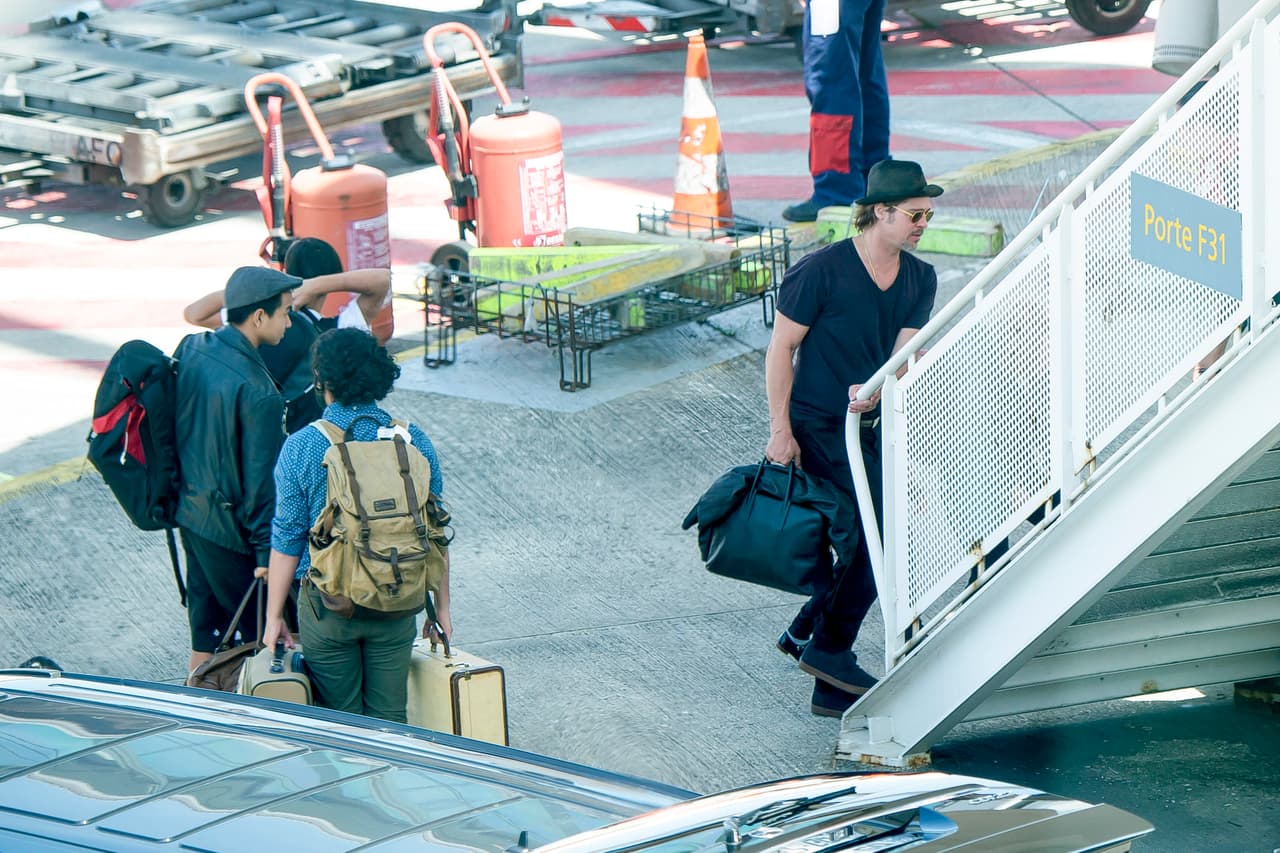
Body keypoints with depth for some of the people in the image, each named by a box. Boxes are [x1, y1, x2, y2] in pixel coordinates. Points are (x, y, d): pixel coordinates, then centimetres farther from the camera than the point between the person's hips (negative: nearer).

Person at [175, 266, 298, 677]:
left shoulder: (190, 349, -2)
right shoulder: (258, 392, -25)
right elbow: (262, 483, -21)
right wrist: (267, 554, -13)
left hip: (189, 513, 8)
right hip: (230, 529, -8)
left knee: (205, 631, 18)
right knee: (263, 636, 6)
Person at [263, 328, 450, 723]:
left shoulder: (301, 447, -10)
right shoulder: (414, 442, -3)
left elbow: (286, 539, -6)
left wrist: (274, 616, 2)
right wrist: (441, 606, 14)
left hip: (327, 604, -2)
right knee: (390, 718, 12)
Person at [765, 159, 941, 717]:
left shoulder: (919, 280, 5)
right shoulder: (821, 270, -14)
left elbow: (905, 352, -4)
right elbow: (781, 347, -10)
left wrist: (875, 389, -27)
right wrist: (780, 430, -13)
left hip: (870, 425, 7)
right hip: (817, 426, -7)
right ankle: (828, 647, -1)